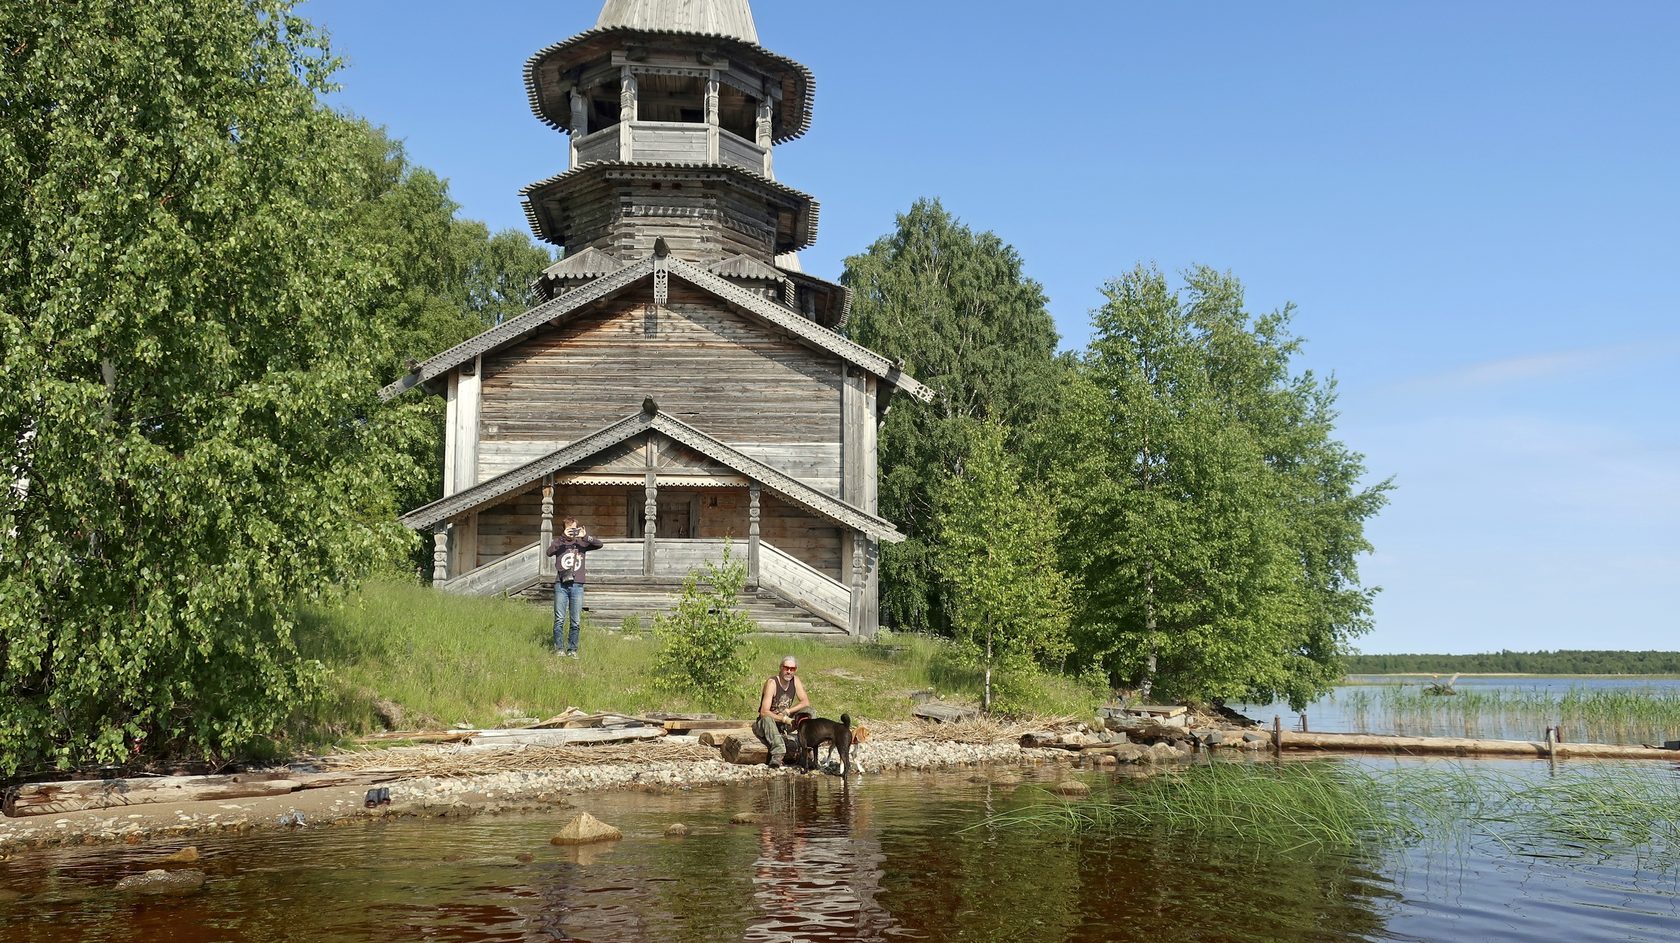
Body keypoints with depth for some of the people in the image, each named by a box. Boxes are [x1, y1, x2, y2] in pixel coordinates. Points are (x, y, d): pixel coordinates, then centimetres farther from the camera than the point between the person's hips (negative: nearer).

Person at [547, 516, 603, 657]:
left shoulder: (581, 543, 11)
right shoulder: (559, 542, 8)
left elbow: (599, 545, -1)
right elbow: (549, 552, -12)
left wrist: (585, 536, -14)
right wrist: (563, 537, -19)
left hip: (577, 586, 1)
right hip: (561, 585, -1)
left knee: (576, 621, 2)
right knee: (559, 619, -2)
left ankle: (572, 649, 10)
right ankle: (559, 648, 5)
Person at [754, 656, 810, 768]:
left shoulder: (795, 680, -4)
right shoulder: (772, 682, -23)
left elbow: (806, 702, -5)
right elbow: (764, 712, -30)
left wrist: (788, 711, -19)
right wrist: (785, 719, -39)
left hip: (784, 725, 6)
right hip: (765, 725, -6)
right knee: (767, 719, -40)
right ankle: (777, 755, -44)